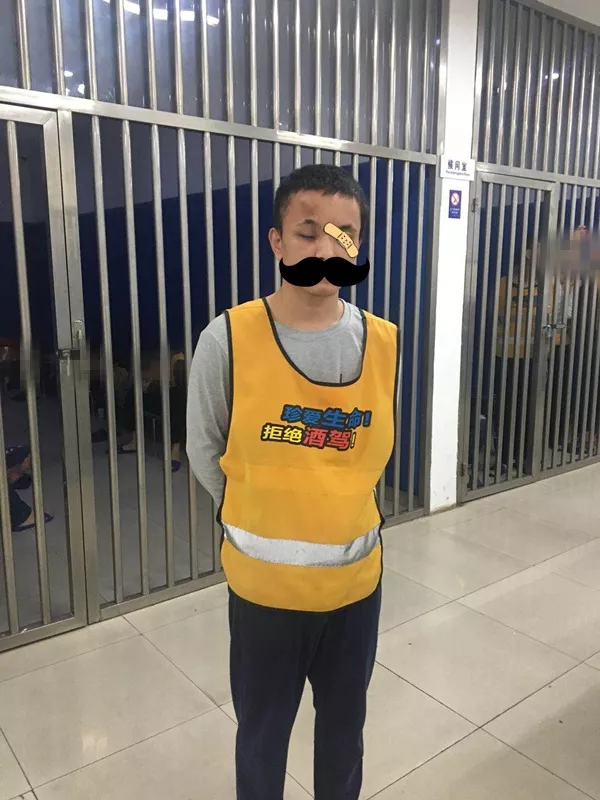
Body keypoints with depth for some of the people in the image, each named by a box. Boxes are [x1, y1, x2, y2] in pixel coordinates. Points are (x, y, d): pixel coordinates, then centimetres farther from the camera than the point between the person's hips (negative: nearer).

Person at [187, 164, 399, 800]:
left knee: (344, 728, 25)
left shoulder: (385, 343, -8)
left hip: (357, 577, 3)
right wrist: (261, 519, 3)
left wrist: (336, 512, 7)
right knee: (262, 734, 21)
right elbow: (205, 453, -4)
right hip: (264, 584, -2)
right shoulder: (228, 339, -17)